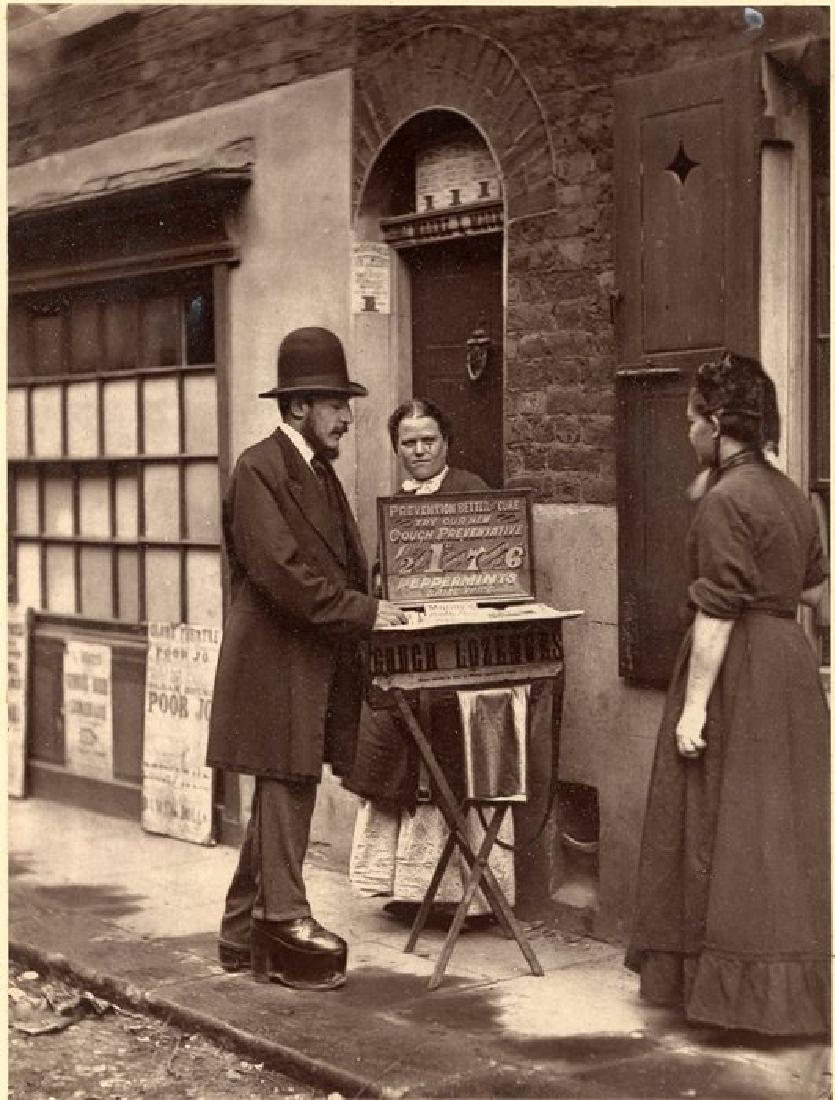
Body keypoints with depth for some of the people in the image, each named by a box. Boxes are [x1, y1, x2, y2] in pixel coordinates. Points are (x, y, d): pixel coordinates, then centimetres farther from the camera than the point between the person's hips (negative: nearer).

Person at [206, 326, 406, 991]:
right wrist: (363, 611, -19)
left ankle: (244, 936, 23)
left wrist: (370, 608, 4)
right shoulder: (259, 470, -13)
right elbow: (282, 572, -21)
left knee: (281, 801, 14)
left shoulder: (322, 473, 17)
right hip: (278, 666, -9)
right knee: (287, 793, -5)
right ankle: (286, 925, 3)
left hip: (316, 667, 10)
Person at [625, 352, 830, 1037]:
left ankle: (738, 987, 6)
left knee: (727, 831, 0)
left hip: (738, 671, -9)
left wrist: (695, 705, -19)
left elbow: (718, 611, -20)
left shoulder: (726, 500, -17)